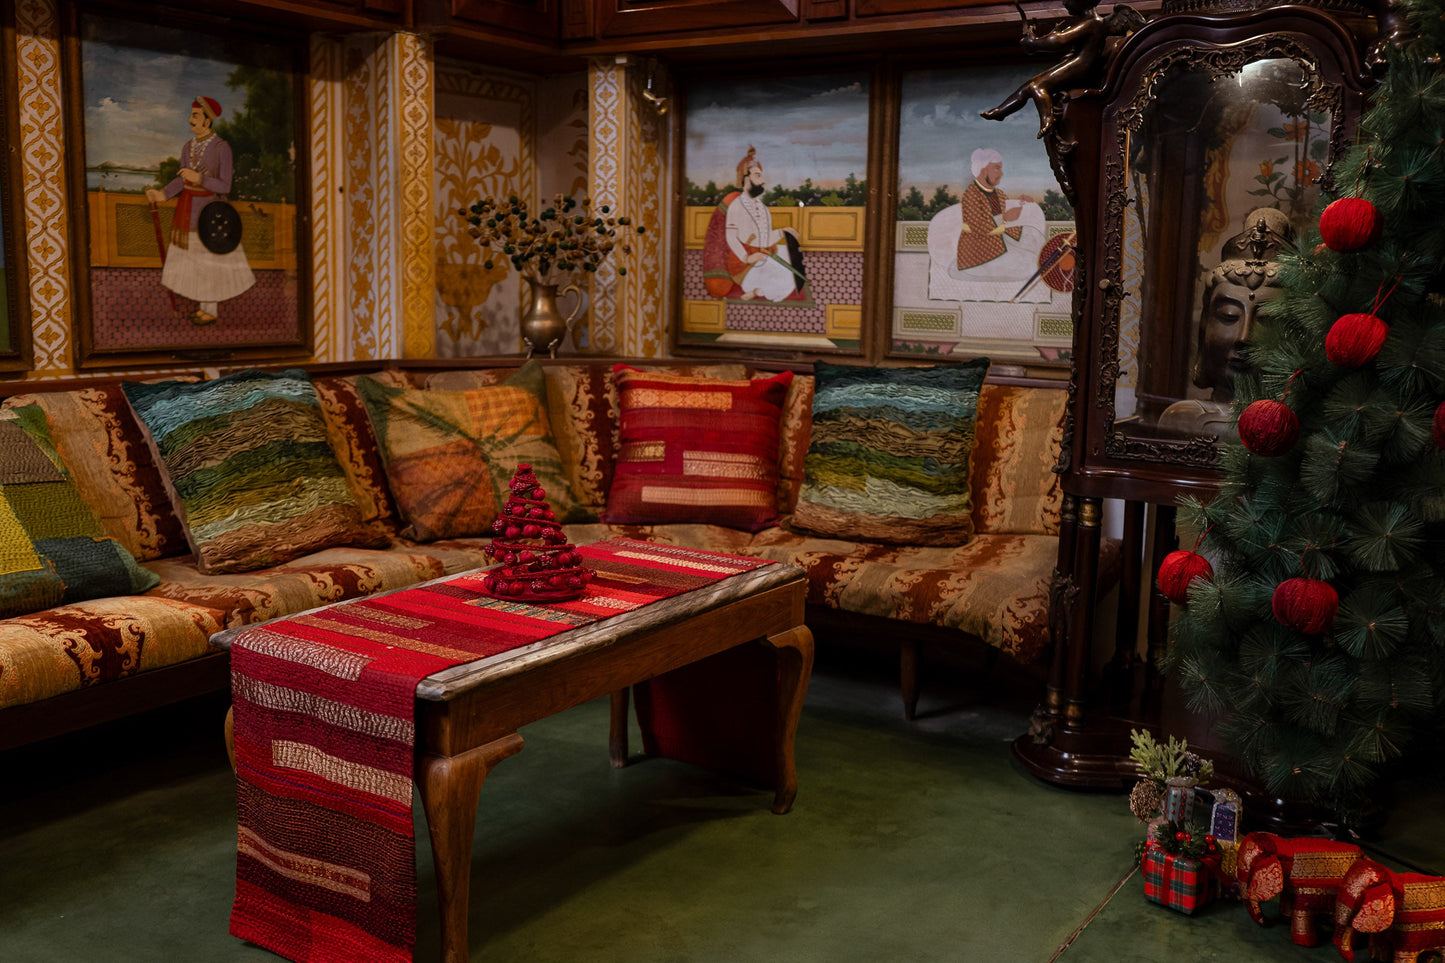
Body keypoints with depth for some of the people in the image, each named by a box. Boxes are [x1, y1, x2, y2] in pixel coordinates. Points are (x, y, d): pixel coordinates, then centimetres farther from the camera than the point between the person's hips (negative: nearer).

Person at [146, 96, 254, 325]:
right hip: (188, 207, 7)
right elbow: (182, 180, 3)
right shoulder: (188, 147, 7)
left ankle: (212, 310, 10)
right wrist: (163, 194, -13)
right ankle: (202, 305, 21)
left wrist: (199, 179, -28)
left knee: (210, 258, -1)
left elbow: (225, 187, -15)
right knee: (192, 258, 10)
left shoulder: (222, 148, -13)